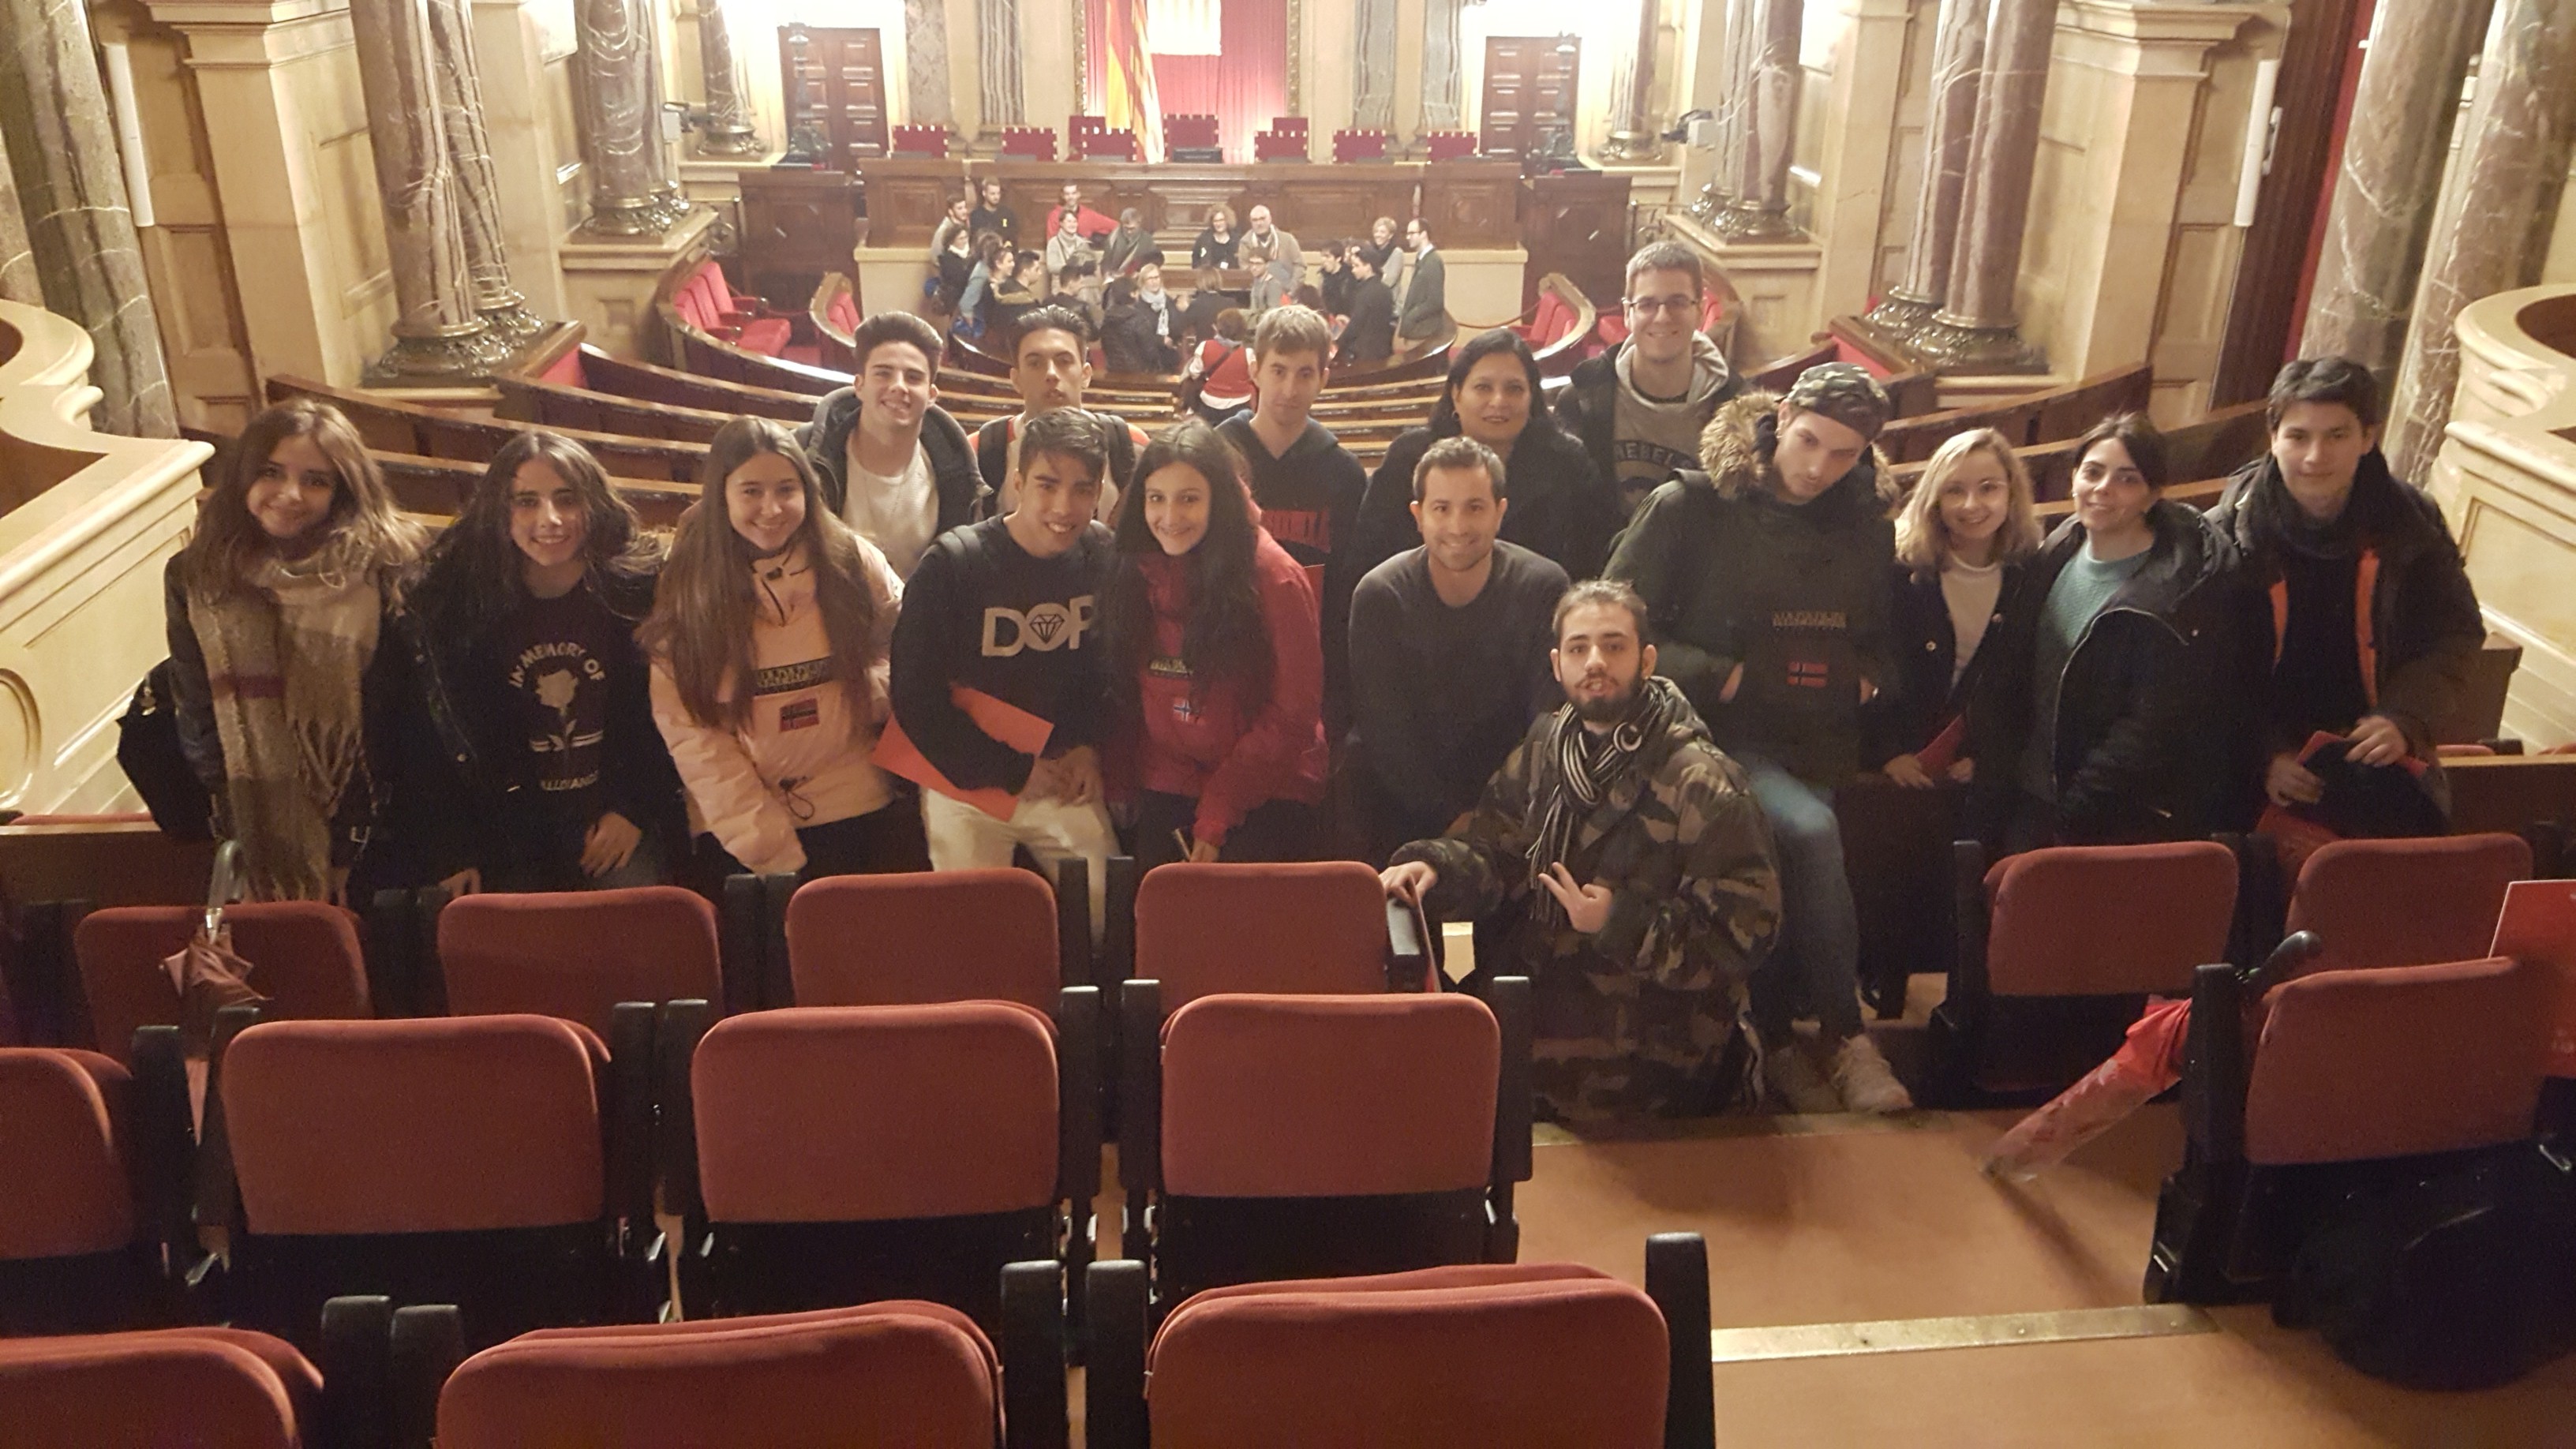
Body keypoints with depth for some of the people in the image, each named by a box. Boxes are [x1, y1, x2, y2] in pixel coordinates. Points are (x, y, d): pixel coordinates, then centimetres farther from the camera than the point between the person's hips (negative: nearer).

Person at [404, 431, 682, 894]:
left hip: (614, 816, -1)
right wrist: (455, 850, -4)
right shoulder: (450, 599, -1)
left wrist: (635, 809, -5)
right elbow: (430, 736, 1)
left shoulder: (640, 589, -3)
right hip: (505, 825, 1)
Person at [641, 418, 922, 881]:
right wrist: (766, 845, -14)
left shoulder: (852, 562, -1)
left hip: (861, 814, 1)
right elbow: (688, 729, -7)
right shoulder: (687, 587, -4)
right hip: (738, 833, -1)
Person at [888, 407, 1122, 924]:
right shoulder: (952, 563, -14)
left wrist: (1091, 749, -3)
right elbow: (916, 699, -12)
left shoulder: (1105, 557, -2)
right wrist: (1016, 773, -10)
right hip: (969, 784, -3)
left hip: (1066, 780, 3)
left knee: (1096, 911, -1)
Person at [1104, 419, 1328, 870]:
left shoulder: (1273, 577, -10)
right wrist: (1122, 785, -1)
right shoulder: (1134, 572, 4)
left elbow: (1293, 714, -10)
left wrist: (1218, 812, -14)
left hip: (1265, 798, -3)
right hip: (1167, 794, 4)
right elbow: (1125, 694, 10)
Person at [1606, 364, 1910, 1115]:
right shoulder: (1691, 507, -5)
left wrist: (1867, 677, 0)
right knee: (1812, 833, -28)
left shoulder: (1868, 526, 10)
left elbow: (1883, 638, 23)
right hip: (1724, 740, -5)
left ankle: (1778, 1043, 17)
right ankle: (1844, 1037, -15)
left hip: (1820, 746, 5)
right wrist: (1724, 677, -13)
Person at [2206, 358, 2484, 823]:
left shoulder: (2411, 525, -5)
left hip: (2374, 759, 2)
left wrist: (2405, 720, -13)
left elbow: (2457, 635, 3)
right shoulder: (2230, 532, -11)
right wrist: (2264, 754, -20)